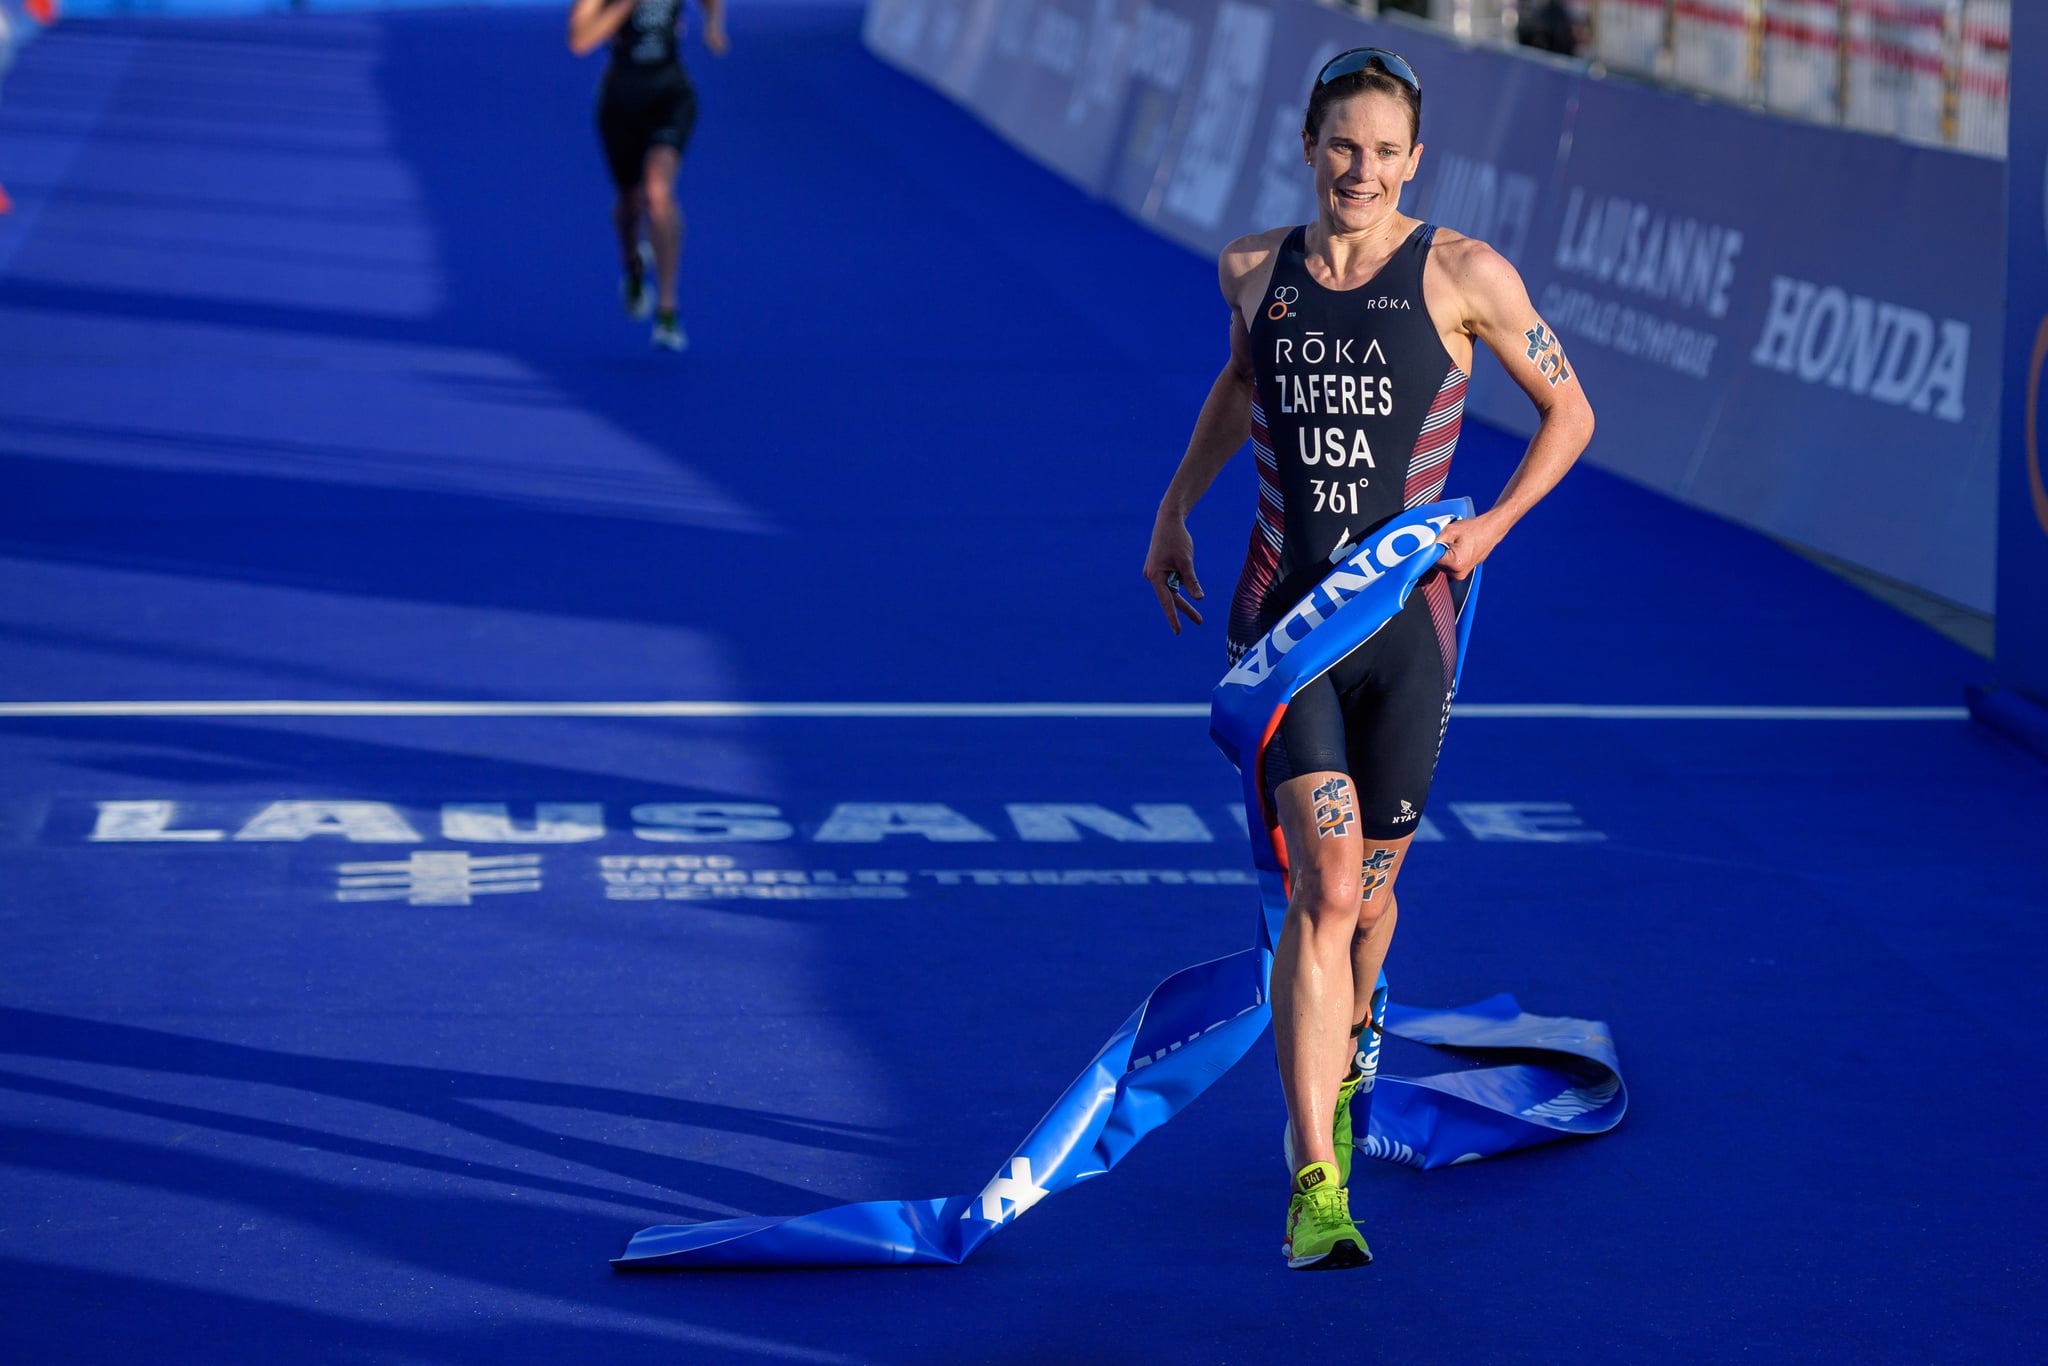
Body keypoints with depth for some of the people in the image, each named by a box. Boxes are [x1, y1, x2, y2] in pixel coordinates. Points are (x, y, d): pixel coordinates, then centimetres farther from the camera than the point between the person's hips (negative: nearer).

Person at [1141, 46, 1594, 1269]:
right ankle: (1317, 1187, -16)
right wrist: (1177, 506, 26)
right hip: (1285, 612, 0)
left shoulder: (1463, 274, -3)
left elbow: (1569, 411, 6)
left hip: (1408, 618, 0)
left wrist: (1494, 524, -6)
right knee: (1325, 884, -15)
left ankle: (1339, 1069, 46)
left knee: (1365, 893, 12)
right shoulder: (1251, 269, 6)